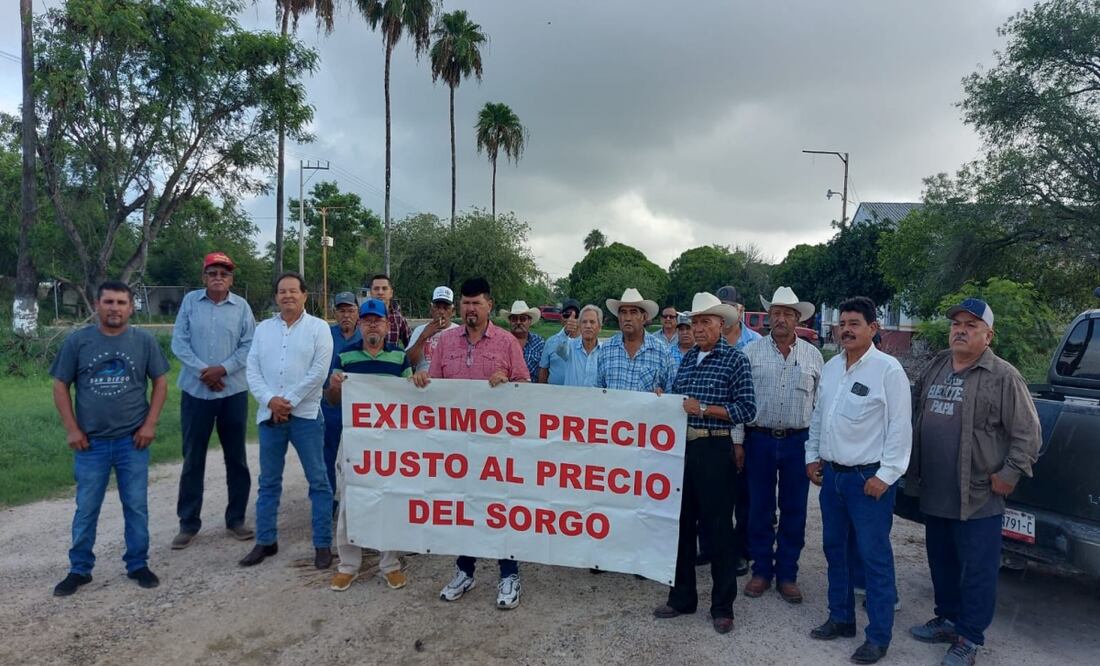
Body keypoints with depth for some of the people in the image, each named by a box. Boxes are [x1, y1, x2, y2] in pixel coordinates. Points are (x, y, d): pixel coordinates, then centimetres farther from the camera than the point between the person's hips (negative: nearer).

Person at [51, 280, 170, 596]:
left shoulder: (144, 341, -2)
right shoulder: (77, 341, -2)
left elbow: (160, 382, 3)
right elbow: (61, 386, 3)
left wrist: (150, 424, -4)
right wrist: (71, 429, -4)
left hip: (133, 440, 0)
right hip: (91, 442, 0)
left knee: (136, 507, 8)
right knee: (86, 510, 10)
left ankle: (137, 565, 22)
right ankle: (79, 569, 25)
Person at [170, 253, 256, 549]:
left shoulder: (242, 306, 1)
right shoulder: (190, 301, 2)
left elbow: (249, 345, -3)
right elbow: (179, 342, -3)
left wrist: (223, 368, -15)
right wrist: (203, 371, -13)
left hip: (233, 391, 0)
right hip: (196, 391, 0)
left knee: (236, 457, 8)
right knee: (193, 458, 6)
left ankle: (236, 518, 20)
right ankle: (188, 523, 17)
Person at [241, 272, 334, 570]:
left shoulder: (318, 327, -2)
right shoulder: (263, 328, 10)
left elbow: (319, 372, -11)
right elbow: (252, 370, 4)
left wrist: (288, 401, -13)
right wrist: (270, 400, -12)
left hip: (305, 414, -4)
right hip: (269, 414, 4)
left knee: (318, 481, 2)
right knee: (268, 482, 13)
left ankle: (323, 544, 11)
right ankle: (265, 541, 26)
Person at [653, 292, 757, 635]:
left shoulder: (735, 359, -5)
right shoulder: (687, 359, 12)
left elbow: (747, 409, -13)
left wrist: (702, 408, -18)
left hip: (714, 450, -6)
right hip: (682, 447, 6)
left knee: (719, 528, 5)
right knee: (681, 523, 13)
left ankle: (722, 606, 19)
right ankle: (682, 596, 29)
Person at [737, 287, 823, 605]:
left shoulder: (813, 355, 5)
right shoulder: (751, 352, 0)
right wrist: (737, 441, -4)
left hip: (798, 441, 1)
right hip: (760, 439, -1)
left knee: (794, 512, 8)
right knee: (760, 509, 8)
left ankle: (787, 575, 22)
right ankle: (761, 570, 23)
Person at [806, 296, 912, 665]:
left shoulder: (888, 369, -11)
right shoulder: (831, 367, 9)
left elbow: (900, 427, -13)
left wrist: (885, 475, -14)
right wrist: (813, 456, 12)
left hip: (868, 478, -7)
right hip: (831, 474, 7)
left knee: (874, 557, 1)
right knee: (834, 549, 16)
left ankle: (878, 636, 14)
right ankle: (841, 618, 31)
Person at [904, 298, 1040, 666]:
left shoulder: (1003, 377, -10)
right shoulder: (935, 367, 9)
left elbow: (1028, 433, -10)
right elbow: (916, 412, 20)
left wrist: (1009, 474, -12)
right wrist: (914, 468, 16)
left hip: (978, 498, -6)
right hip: (934, 493, 7)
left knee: (977, 571, 5)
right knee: (941, 563, 19)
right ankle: (948, 619, 36)